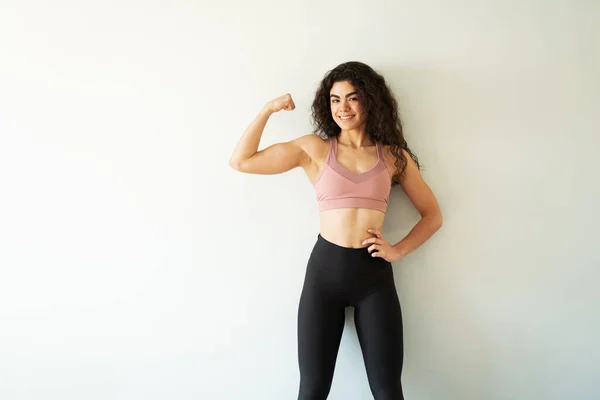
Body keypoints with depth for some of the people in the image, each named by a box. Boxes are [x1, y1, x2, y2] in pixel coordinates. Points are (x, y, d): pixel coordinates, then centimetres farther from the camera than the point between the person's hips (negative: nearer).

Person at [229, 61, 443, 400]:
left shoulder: (394, 155, 6)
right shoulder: (314, 148, 3)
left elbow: (433, 215, 11)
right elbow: (241, 161, -1)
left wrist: (398, 250, -2)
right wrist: (268, 109, -3)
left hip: (374, 274, 1)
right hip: (325, 269, 0)